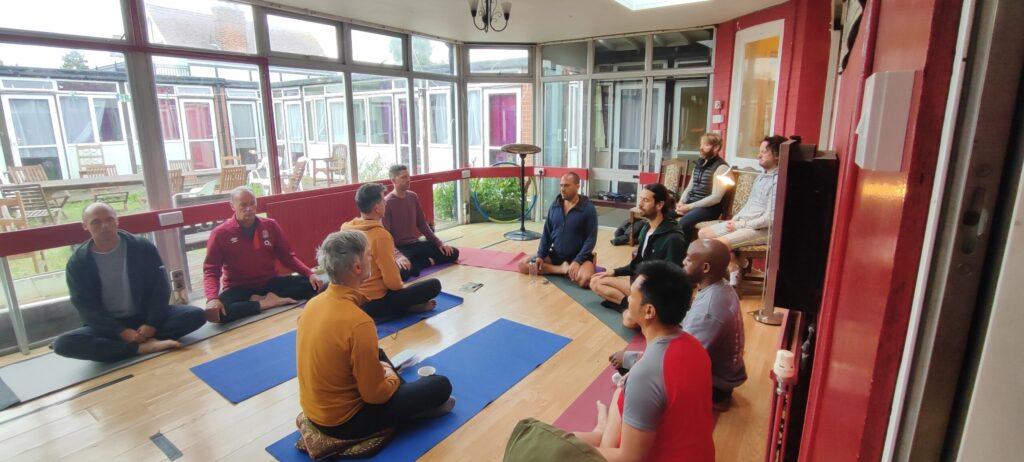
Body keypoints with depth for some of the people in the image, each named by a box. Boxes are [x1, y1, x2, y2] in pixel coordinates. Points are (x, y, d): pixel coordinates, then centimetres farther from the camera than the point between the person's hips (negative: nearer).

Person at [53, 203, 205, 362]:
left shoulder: (143, 247, -5)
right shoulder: (77, 262, -4)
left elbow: (160, 288, -5)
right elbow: (85, 307, -7)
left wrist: (152, 324, -17)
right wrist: (122, 332, -20)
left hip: (145, 317, 0)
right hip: (108, 326, 1)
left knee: (195, 315, -24)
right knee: (63, 344, -30)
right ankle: (143, 346, -30)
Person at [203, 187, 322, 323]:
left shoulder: (270, 225, 1)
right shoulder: (220, 234, -7)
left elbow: (287, 256, 6)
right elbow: (211, 271, -8)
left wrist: (309, 274, -10)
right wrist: (212, 299, -28)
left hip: (270, 282, 3)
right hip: (239, 288, -3)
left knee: (313, 284, -18)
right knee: (216, 311, -35)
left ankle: (262, 299, -19)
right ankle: (265, 303, -20)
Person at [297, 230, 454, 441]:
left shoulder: (314, 303, -6)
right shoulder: (359, 323, -32)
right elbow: (375, 395, -22)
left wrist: (379, 369, 10)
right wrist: (392, 377, -1)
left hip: (313, 411, 8)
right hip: (344, 422, -8)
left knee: (378, 354, 29)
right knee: (441, 386, -4)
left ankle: (411, 402, 28)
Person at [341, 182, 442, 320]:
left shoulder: (345, 229, 0)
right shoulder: (380, 235, -22)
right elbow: (393, 282, -19)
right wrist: (401, 287, 3)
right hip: (375, 303, -8)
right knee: (434, 285, -8)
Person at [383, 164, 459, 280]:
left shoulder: (413, 196, 7)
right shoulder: (387, 202, -13)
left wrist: (439, 243, 4)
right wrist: (397, 255, -34)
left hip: (416, 244, 6)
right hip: (400, 248, -6)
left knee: (453, 253, -2)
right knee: (403, 271, -38)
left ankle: (420, 262, -2)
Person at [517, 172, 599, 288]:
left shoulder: (588, 208, -12)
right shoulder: (554, 205, 2)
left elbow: (591, 238, -13)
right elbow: (546, 233, 7)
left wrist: (577, 261, -23)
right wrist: (540, 255, -5)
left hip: (579, 256, -5)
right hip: (556, 255, 6)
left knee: (585, 280, -36)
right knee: (522, 265, -9)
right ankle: (563, 269, -11)